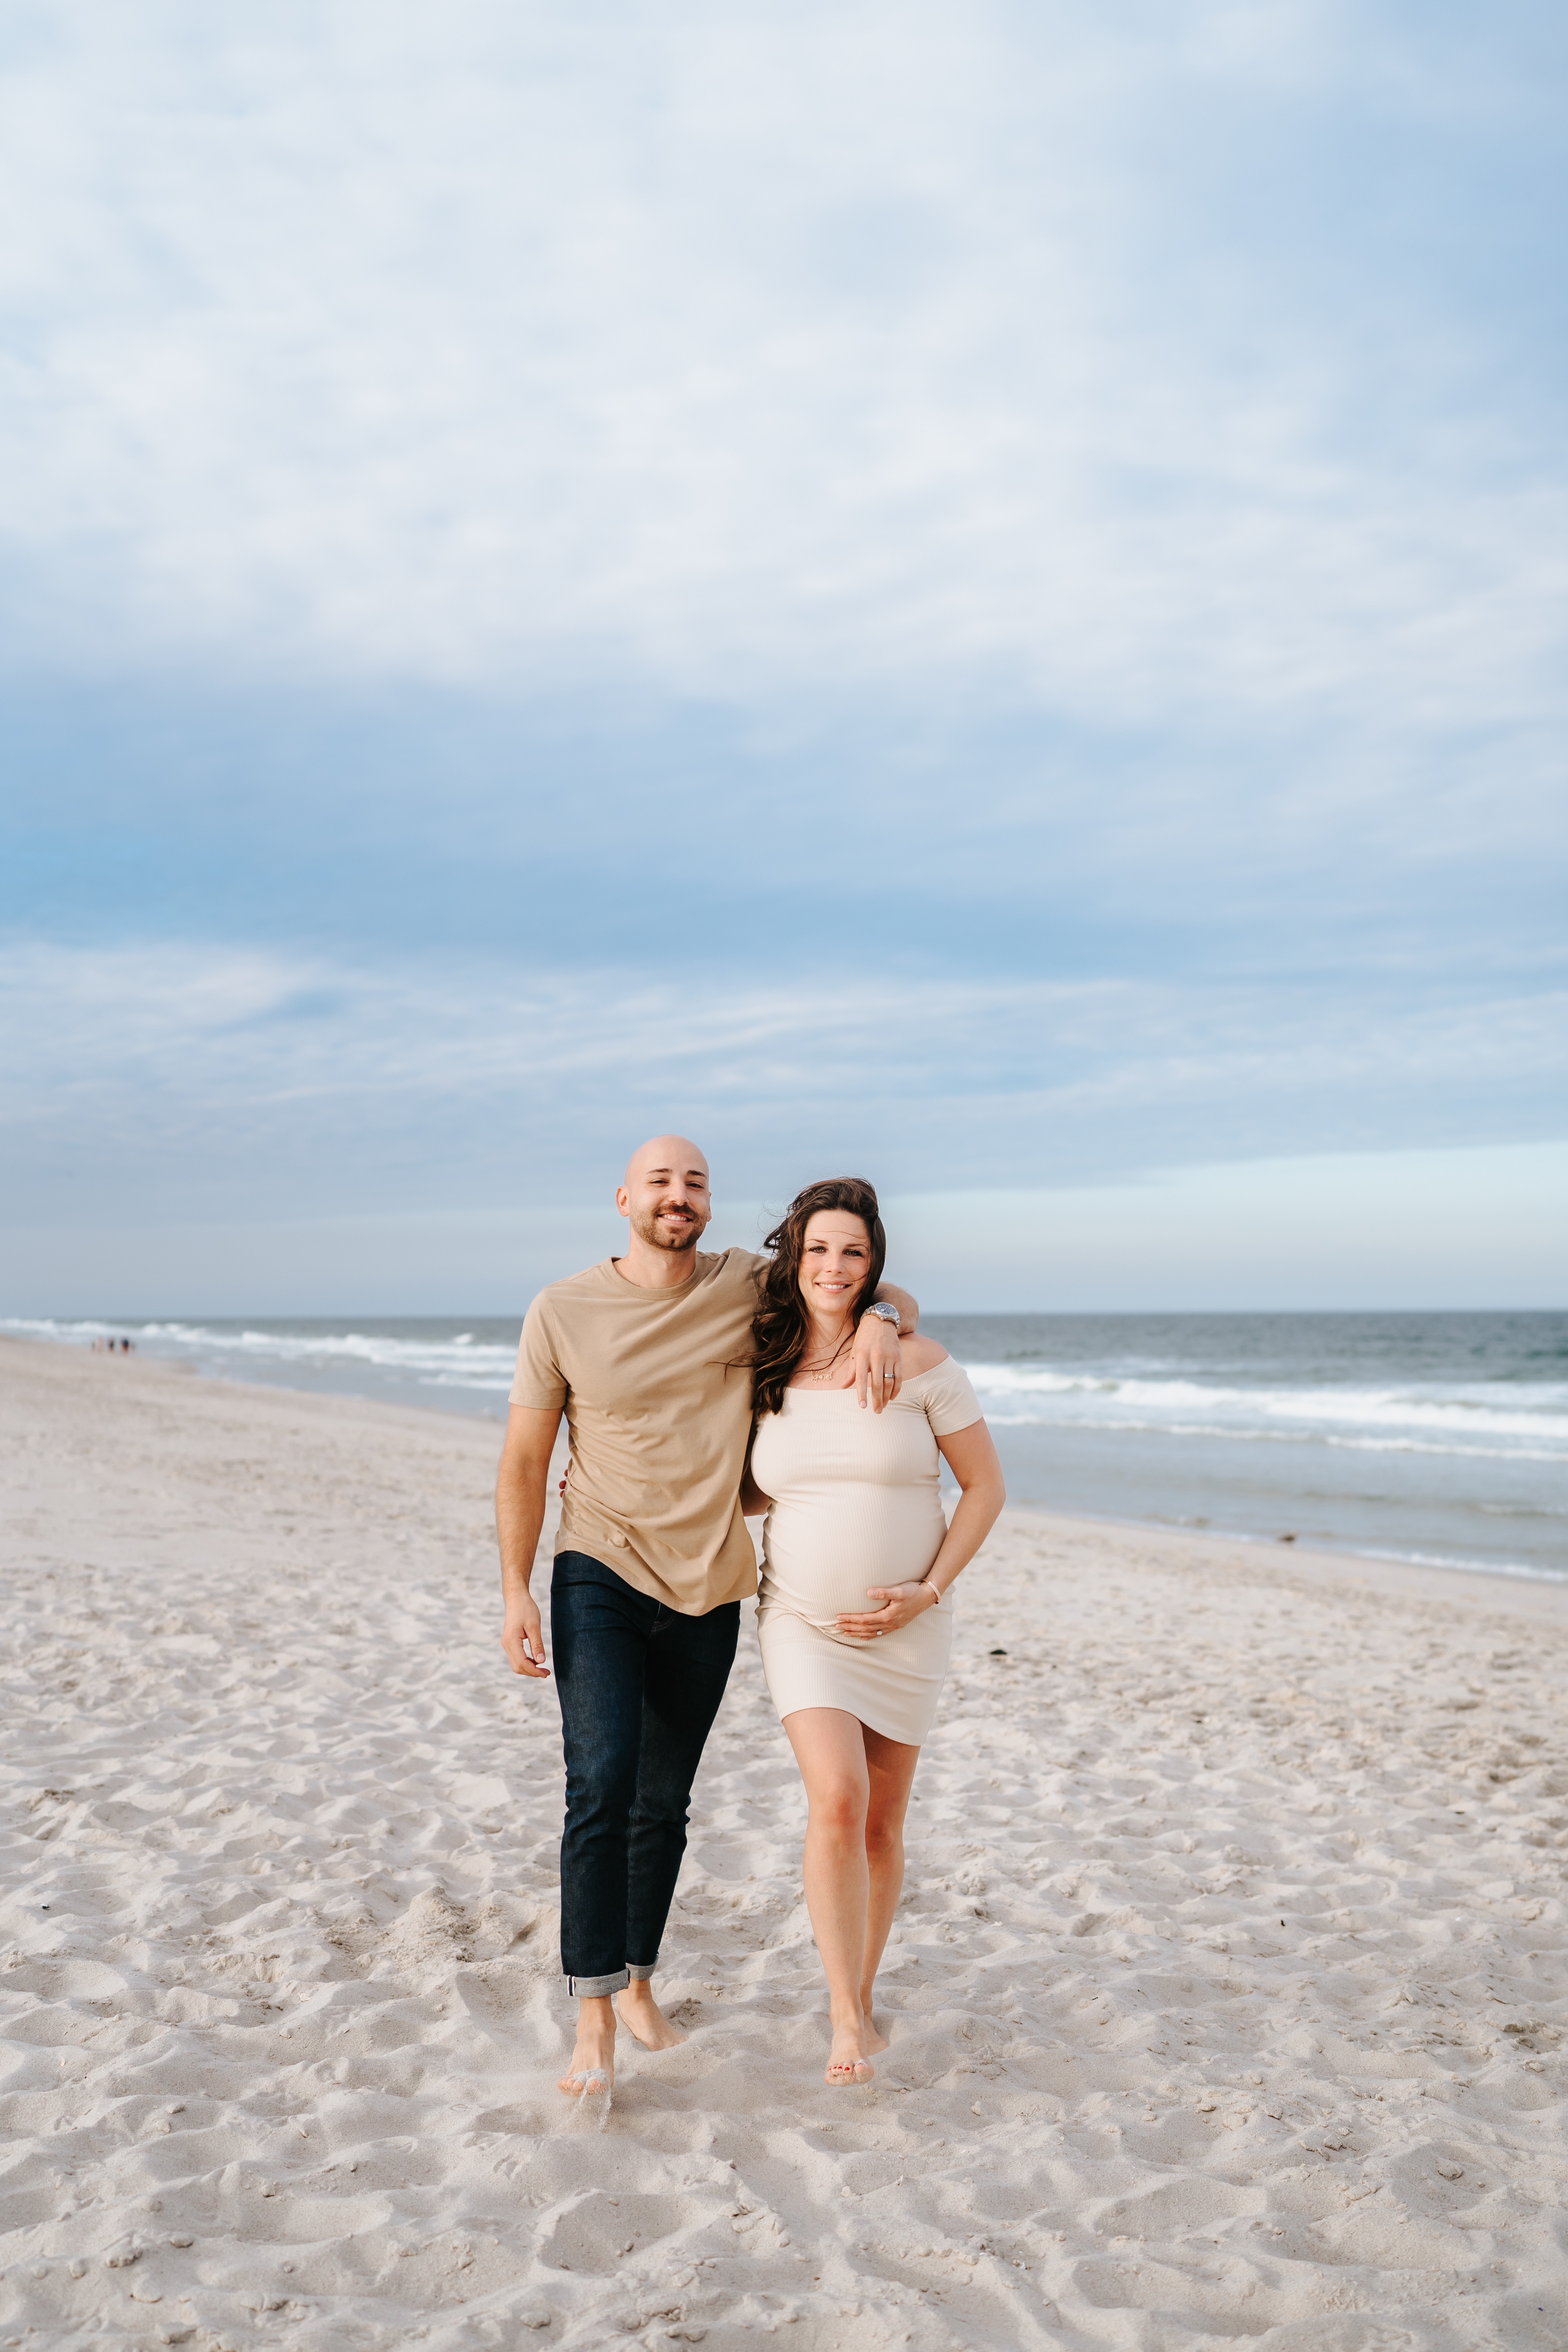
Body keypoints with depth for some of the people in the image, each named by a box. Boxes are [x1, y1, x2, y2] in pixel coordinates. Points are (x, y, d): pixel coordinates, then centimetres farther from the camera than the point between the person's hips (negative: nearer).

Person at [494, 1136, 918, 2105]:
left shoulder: (750, 1288, -4)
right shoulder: (563, 1313, -8)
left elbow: (887, 1295, 5)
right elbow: (525, 1458, -2)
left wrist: (880, 1322, -19)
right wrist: (517, 1592, -7)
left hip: (707, 1591, 3)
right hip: (600, 1578, -2)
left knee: (665, 1801, 14)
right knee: (601, 1787, -16)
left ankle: (639, 1982, 31)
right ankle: (594, 2014, -5)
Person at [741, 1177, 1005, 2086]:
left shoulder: (921, 1365, -10)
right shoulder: (763, 1373, -1)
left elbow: (986, 1486, -4)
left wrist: (927, 1591, -13)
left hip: (905, 1631, 0)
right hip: (804, 1624, 1)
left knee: (882, 1822, 10)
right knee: (836, 1801, -17)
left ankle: (863, 1989, 32)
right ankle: (847, 2018, -4)